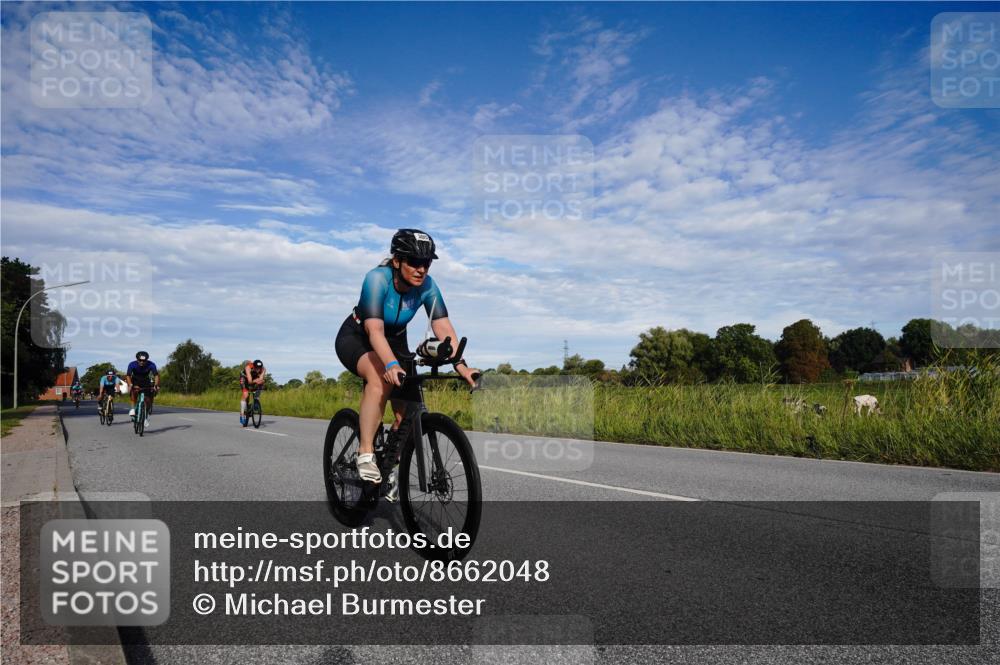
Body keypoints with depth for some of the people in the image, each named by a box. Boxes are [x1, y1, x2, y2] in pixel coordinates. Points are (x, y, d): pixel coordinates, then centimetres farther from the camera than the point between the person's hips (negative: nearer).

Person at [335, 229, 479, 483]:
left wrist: (461, 365, -42)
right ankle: (366, 453, -29)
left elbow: (443, 327, -28)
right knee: (381, 376, -37)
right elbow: (374, 329, -42)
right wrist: (392, 365, -57)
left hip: (395, 341, 4)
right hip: (356, 338, -4)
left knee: (408, 413, -11)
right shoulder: (377, 278, -31)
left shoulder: (426, 285, -20)